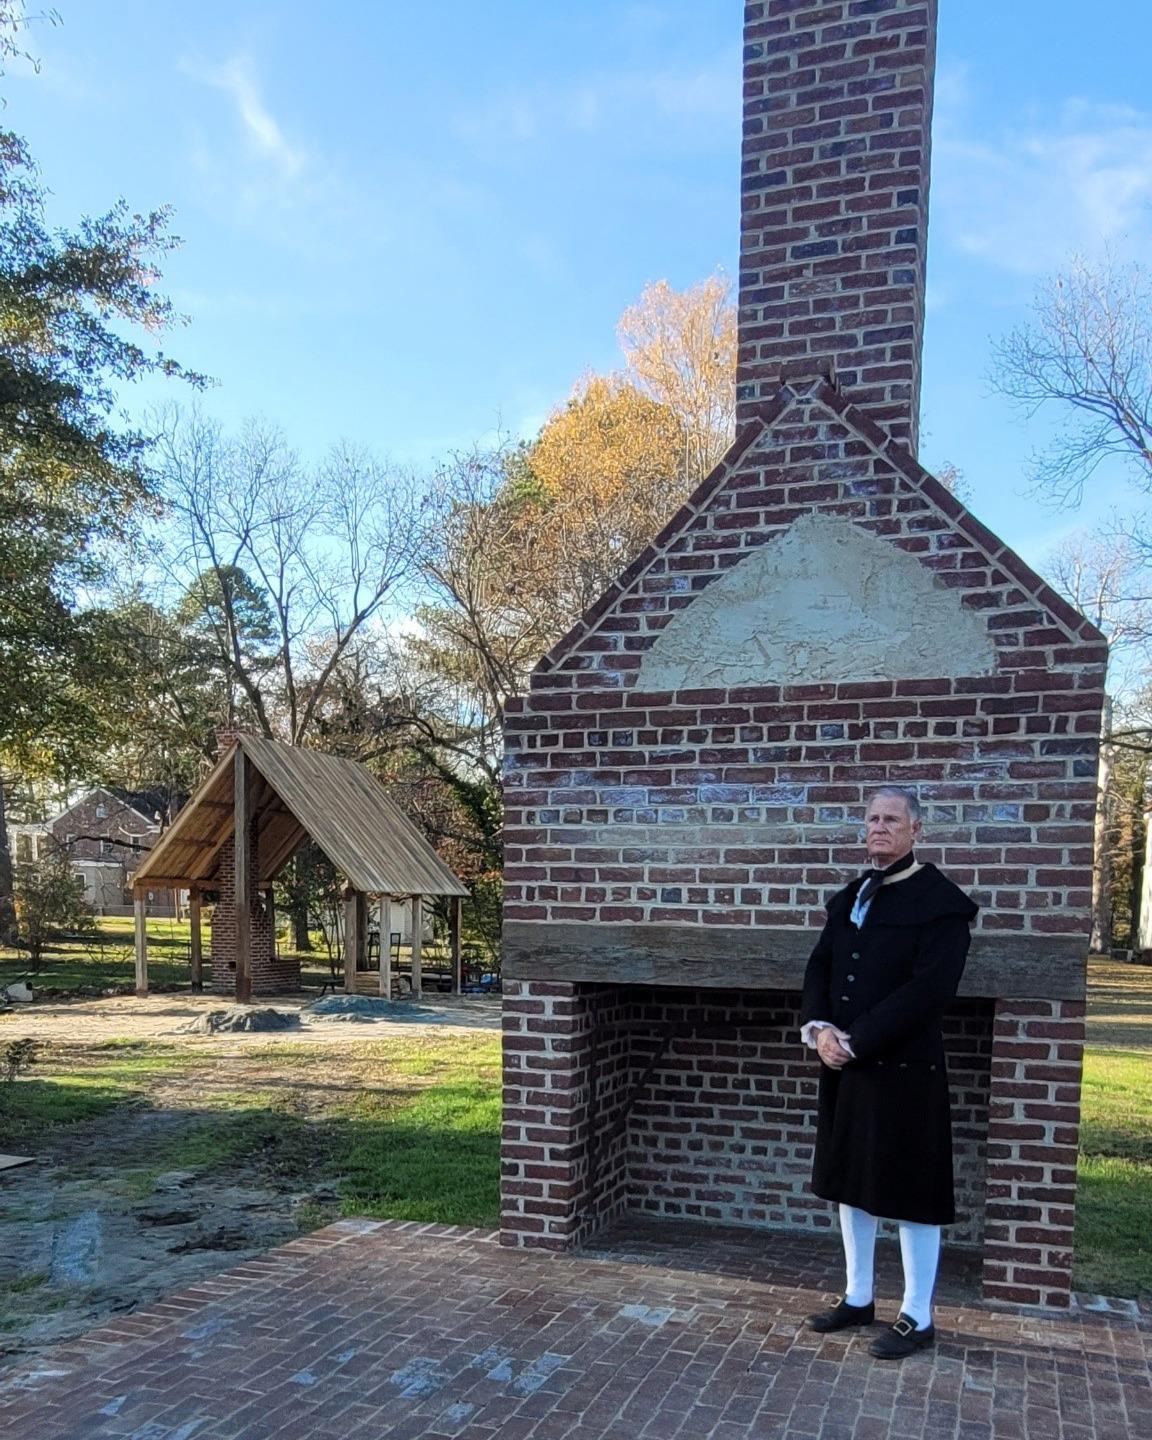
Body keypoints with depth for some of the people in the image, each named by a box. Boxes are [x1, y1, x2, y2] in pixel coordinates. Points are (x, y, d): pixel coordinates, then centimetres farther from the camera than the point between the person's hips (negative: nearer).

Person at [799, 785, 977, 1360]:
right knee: (851, 1183, 16)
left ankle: (917, 1317, 19)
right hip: (844, 1065, 7)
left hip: (905, 1068, -7)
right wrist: (818, 1027, -7)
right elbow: (819, 967, 12)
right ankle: (858, 1298, 32)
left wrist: (855, 1040, -20)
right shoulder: (848, 897, 12)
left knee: (910, 1190, 4)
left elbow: (928, 989, -19)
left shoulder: (941, 901, -11)